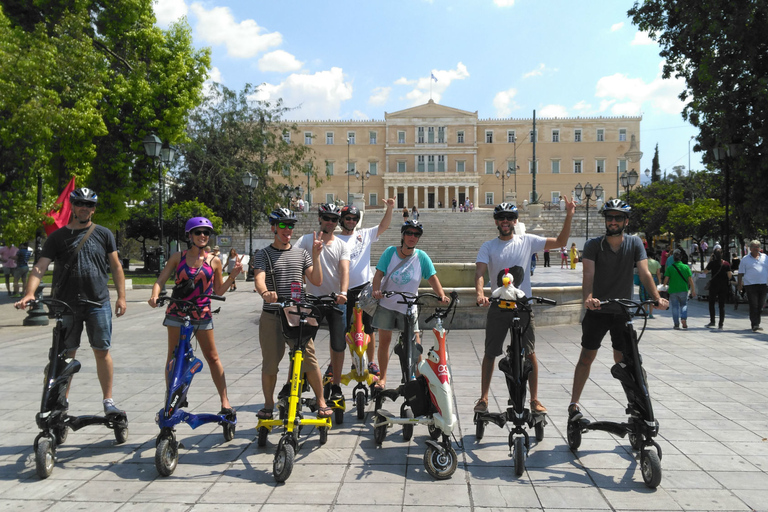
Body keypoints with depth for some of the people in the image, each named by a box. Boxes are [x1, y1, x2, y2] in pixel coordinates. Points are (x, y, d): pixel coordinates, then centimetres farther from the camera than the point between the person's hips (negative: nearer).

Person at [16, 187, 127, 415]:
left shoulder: (103, 234, 7)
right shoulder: (57, 237, 4)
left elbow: (116, 266, 8)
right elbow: (39, 268, -5)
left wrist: (121, 296, 1)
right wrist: (29, 293, -21)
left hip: (98, 304, 0)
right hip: (66, 305, 0)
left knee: (102, 352, 1)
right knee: (66, 355, 7)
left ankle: (108, 401, 9)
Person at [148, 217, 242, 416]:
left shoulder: (214, 261, 3)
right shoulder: (178, 257, 3)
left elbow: (219, 291, 8)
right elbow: (161, 280, -1)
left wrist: (233, 276, -4)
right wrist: (155, 295, -20)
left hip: (202, 314, 0)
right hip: (177, 312, 0)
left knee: (212, 357, 2)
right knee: (173, 357, 3)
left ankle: (225, 402, 7)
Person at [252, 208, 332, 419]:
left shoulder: (301, 253, 13)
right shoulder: (264, 254, 4)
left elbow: (317, 281, 6)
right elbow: (259, 279, -14)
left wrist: (316, 255, -5)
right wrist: (265, 292, -36)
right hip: (272, 316, -1)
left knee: (310, 360, -4)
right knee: (270, 363, 6)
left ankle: (321, 402, 10)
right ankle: (268, 405, 23)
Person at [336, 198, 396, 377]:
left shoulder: (364, 235, 9)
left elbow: (383, 226, 3)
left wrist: (389, 209, -13)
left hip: (365, 288, 2)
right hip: (345, 291, -2)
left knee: (369, 329, 8)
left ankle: (371, 363, 18)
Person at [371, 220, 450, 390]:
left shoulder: (421, 256, -5)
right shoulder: (390, 251, -5)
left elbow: (432, 277, -6)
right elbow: (379, 274, -7)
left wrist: (442, 296, -21)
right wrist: (376, 290, -25)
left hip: (408, 307, 0)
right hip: (386, 304, 0)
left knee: (415, 345, -5)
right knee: (384, 340, 6)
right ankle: (382, 378, 20)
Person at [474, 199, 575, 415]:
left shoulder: (527, 241, 4)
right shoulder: (488, 247, 3)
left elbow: (560, 242, 3)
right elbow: (479, 272, -10)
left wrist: (568, 217, -10)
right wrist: (480, 294, -28)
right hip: (498, 306, 0)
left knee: (530, 353, -1)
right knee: (490, 353, 6)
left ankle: (534, 399, 12)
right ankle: (483, 398, 19)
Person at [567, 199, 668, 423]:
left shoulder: (634, 243, 0)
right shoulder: (593, 245, -6)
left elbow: (644, 272, -10)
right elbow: (588, 274, -19)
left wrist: (657, 298, -26)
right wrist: (588, 298, -38)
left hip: (623, 312, 1)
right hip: (597, 311, -1)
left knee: (622, 361, 5)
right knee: (586, 358, 3)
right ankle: (574, 404, 9)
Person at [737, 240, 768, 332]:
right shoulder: (745, 259, 5)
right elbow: (741, 273, 5)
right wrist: (740, 285, -2)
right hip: (750, 285, -3)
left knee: (760, 305, 8)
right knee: (753, 305, -8)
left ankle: (755, 322, 21)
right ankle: (755, 325, -9)